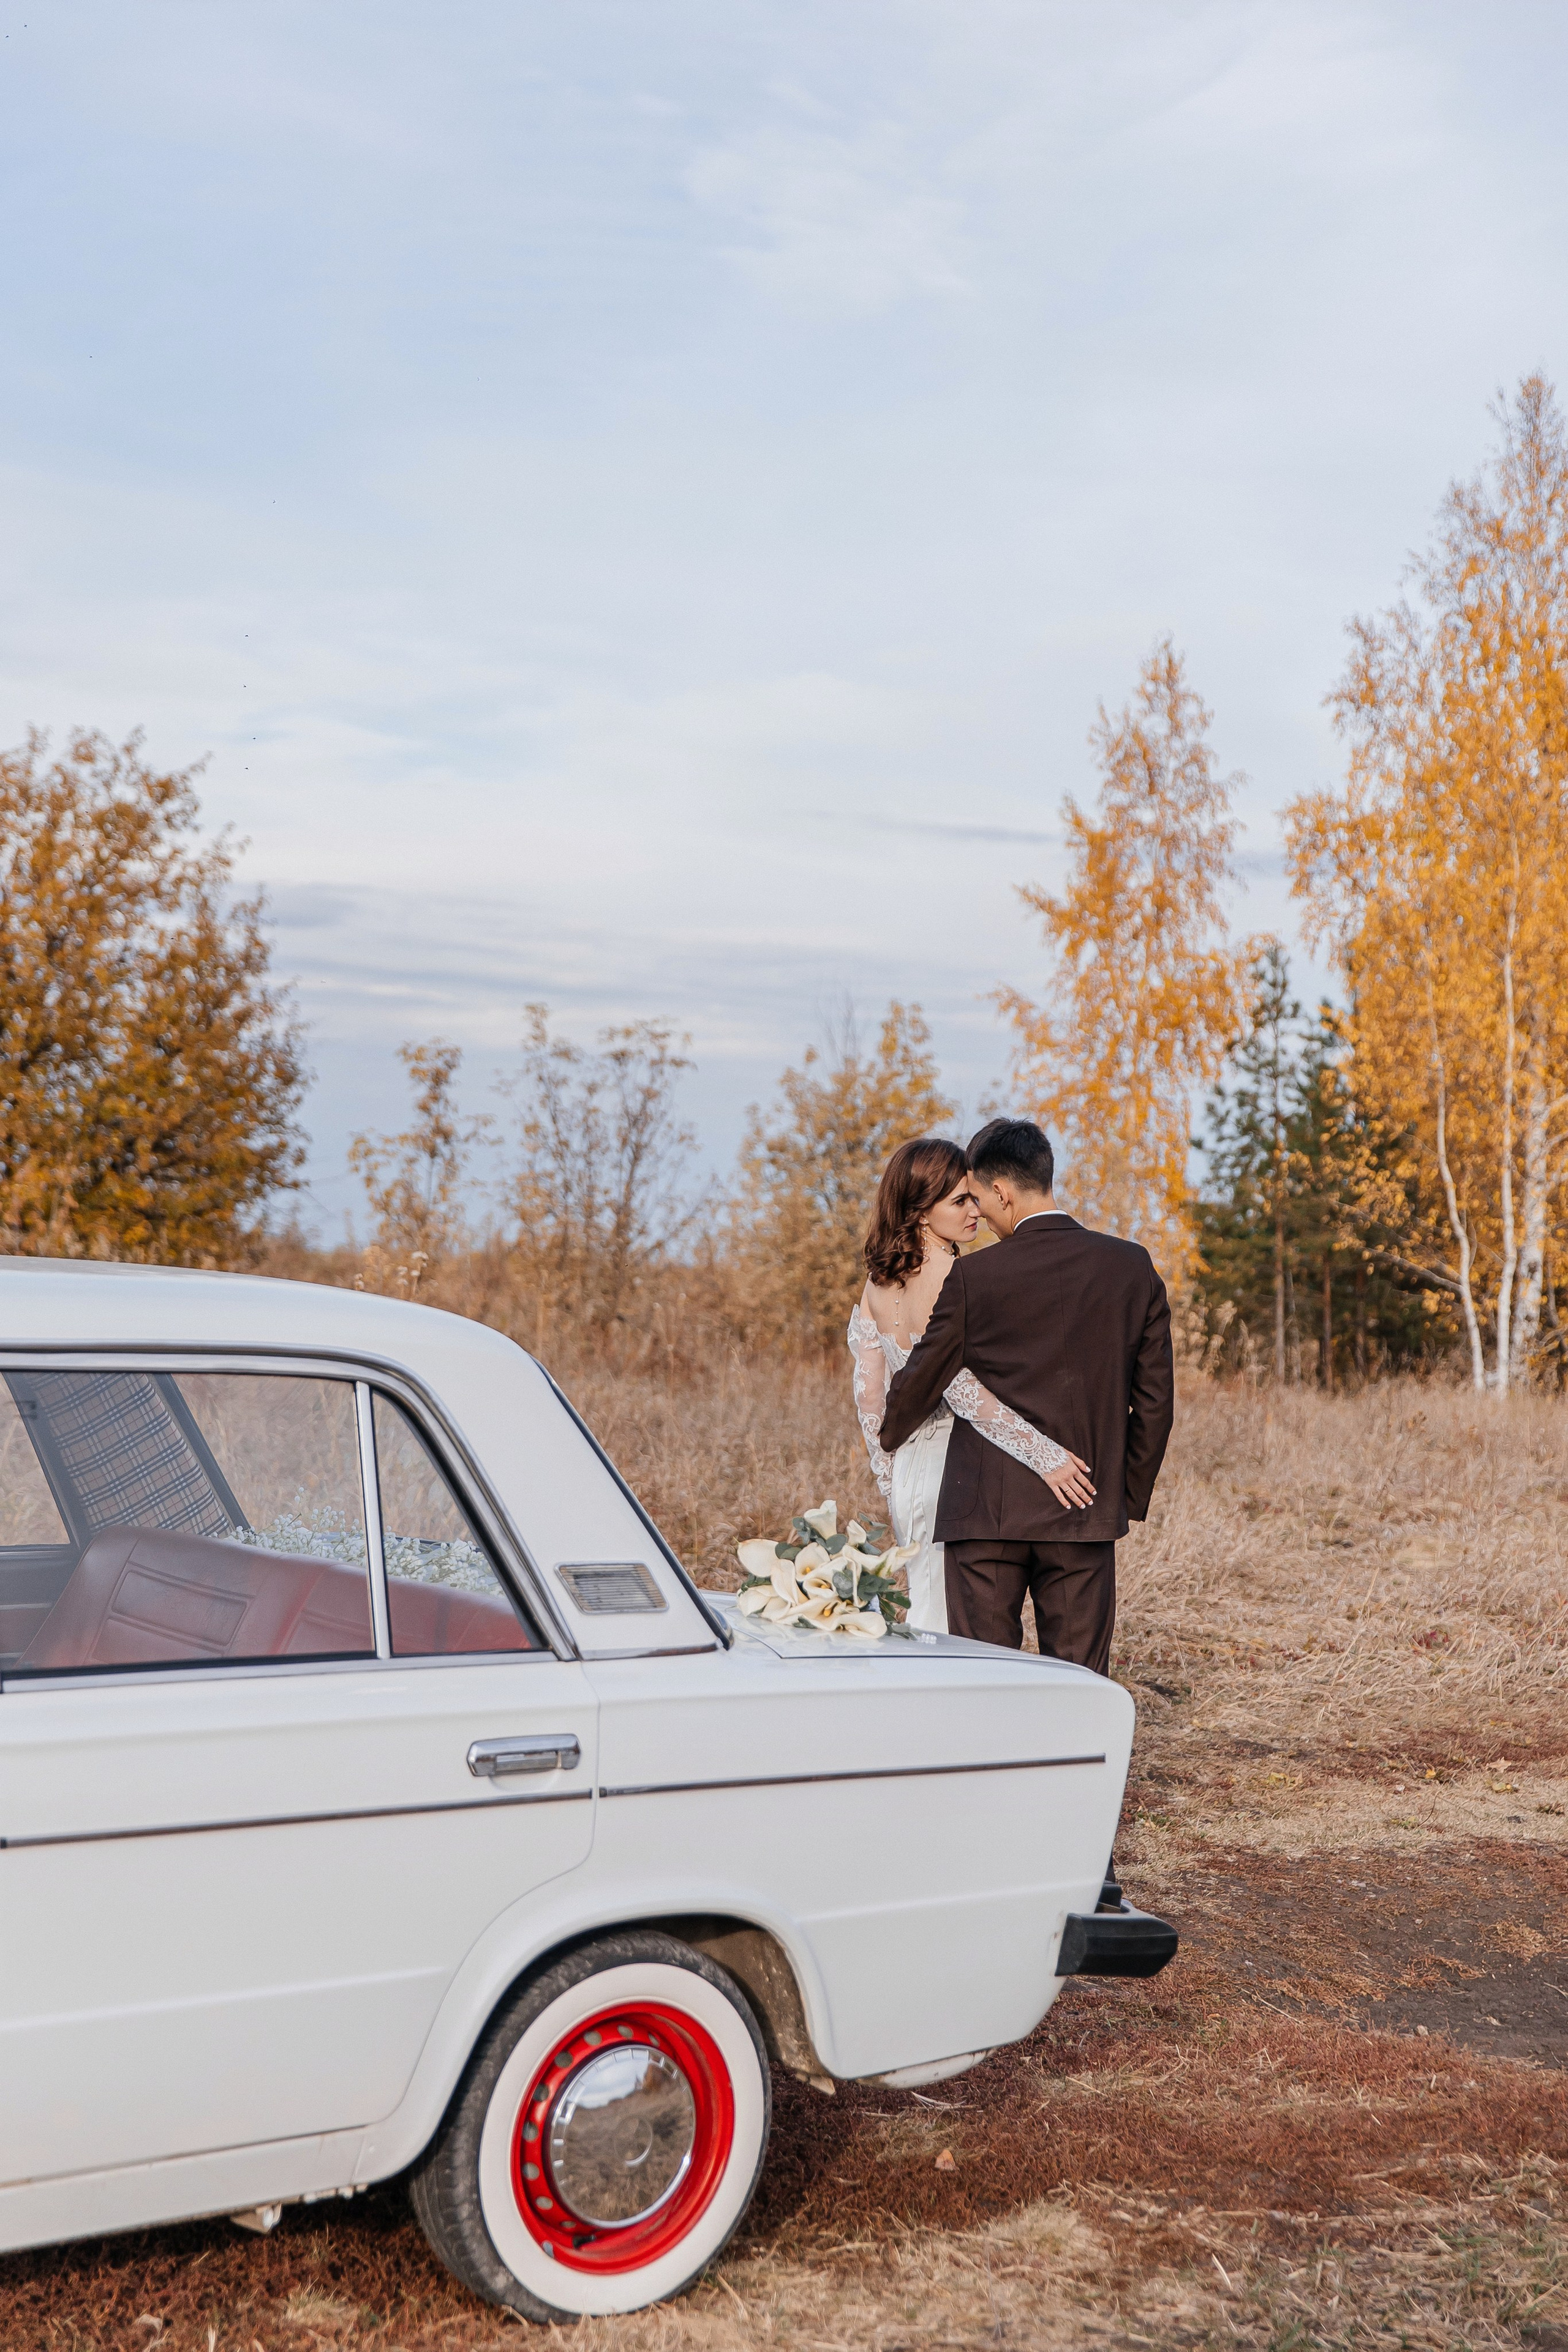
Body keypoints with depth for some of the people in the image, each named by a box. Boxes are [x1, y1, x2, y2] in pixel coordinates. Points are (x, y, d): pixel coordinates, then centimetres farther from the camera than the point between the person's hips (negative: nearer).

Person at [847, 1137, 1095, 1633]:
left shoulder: (879, 1282, 5)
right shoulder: (954, 1277, -17)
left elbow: (868, 1396, 8)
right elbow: (961, 1387, -28)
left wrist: (890, 1481, 17)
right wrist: (1046, 1456, -28)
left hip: (909, 1466, 7)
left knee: (924, 1615, 17)